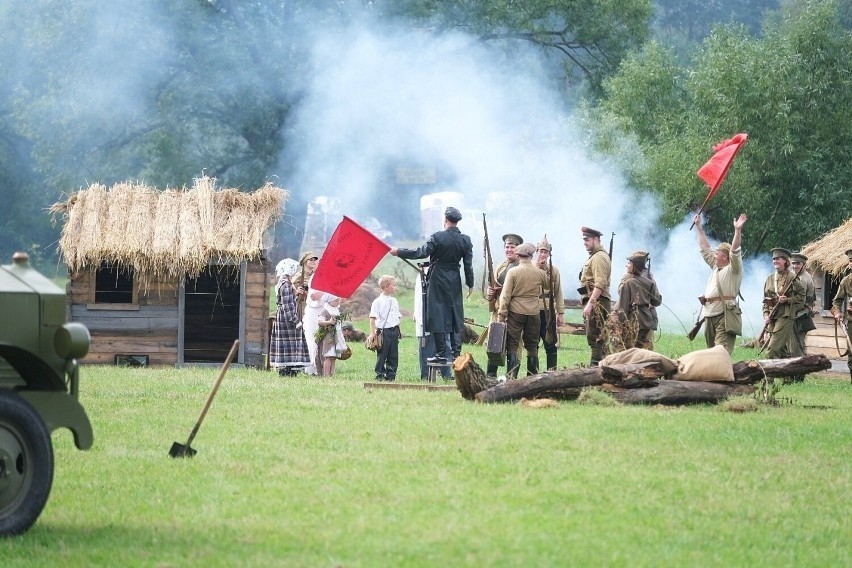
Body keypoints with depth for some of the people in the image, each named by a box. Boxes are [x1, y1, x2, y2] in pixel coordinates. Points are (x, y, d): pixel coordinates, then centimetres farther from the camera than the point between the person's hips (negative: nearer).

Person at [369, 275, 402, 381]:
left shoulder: (394, 301, 14)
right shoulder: (378, 302, -6)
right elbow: (373, 317, -8)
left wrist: (398, 331, 15)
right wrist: (372, 332, -13)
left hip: (394, 331, 6)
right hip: (383, 331, -6)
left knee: (393, 355, 5)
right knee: (382, 355, -2)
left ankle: (391, 375, 11)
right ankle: (380, 375, 6)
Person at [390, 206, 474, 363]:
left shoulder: (438, 237, -14)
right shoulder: (465, 240, 0)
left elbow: (422, 253, -17)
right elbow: (468, 265, 4)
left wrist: (398, 252, -9)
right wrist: (470, 284, 15)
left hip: (438, 281, -4)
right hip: (455, 282, 5)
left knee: (438, 315, -1)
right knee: (455, 316, 12)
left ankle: (441, 353, -4)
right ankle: (456, 352, 12)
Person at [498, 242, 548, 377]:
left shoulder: (512, 272, -7)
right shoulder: (540, 272, 1)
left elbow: (505, 295, -9)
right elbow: (548, 286, 21)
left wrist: (501, 314, -5)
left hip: (516, 311, -3)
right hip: (534, 312, 3)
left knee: (512, 345, 0)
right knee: (532, 346, 12)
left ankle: (512, 375, -9)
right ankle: (533, 376, 12)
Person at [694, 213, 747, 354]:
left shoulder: (733, 268, -1)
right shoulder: (716, 267, 21)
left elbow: (735, 250, -17)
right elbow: (705, 247, 29)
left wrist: (737, 230, -28)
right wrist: (698, 226, 32)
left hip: (724, 315, -9)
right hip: (710, 315, 9)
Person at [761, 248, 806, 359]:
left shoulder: (792, 278, -4)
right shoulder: (770, 278, 13)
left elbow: (801, 296, -2)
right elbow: (765, 300, 16)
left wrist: (787, 300, -15)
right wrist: (766, 315, 3)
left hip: (785, 316, -6)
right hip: (772, 317, 6)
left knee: (772, 350, -16)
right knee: (782, 349, 11)